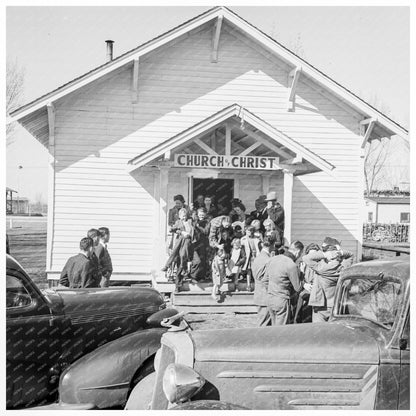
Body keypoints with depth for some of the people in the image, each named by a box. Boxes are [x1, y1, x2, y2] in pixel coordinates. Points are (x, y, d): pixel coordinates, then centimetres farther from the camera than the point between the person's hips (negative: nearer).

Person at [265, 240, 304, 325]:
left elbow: (266, 276, 19)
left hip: (270, 298, 7)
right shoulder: (292, 265, -18)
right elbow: (298, 288, -11)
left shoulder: (273, 259, 4)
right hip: (282, 301, -7)